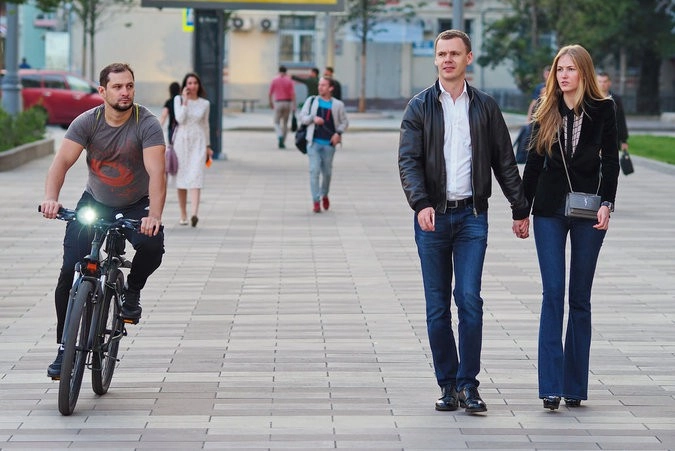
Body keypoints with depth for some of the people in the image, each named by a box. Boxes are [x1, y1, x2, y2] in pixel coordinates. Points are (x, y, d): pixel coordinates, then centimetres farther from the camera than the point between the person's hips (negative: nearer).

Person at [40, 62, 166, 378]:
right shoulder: (87, 122, -13)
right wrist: (51, 198, -42)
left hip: (136, 205, -1)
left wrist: (154, 215, -47)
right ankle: (64, 348, 2)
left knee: (152, 246, -32)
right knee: (70, 271, -11)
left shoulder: (147, 124, -19)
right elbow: (62, 161, -23)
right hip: (95, 202, 2)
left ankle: (132, 291, 2)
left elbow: (156, 172, -31)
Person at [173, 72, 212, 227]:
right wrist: (185, 100, -11)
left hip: (198, 142, 0)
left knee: (195, 178, -14)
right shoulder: (178, 100, 3)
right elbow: (180, 119, -11)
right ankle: (183, 215, 16)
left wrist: (208, 146, 17)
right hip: (182, 140, 0)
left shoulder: (205, 104, 7)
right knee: (181, 179, 5)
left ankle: (195, 214, -28)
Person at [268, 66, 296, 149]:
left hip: (278, 103, -1)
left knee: (276, 122, 7)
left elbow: (270, 93, 0)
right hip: (288, 102, 1)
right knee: (285, 123, 13)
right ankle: (282, 143, 15)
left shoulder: (275, 80, -2)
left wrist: (271, 103, 15)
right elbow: (293, 93, -9)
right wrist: (294, 105, -8)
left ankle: (280, 136, -22)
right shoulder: (289, 80, -1)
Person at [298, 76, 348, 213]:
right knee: (314, 171, -10)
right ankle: (315, 201, -8)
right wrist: (313, 118, -12)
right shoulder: (311, 101, 6)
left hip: (329, 143, 0)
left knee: (327, 171, 9)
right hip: (314, 142, 0)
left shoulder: (337, 105, 4)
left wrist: (338, 133, -9)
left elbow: (344, 122, 9)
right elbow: (302, 117, 8)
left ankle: (325, 195, 35)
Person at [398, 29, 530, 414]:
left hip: (472, 215, 0)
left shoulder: (485, 107, 7)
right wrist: (421, 203, -19)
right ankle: (448, 385, 12)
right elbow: (408, 161, -4)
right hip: (433, 216, 0)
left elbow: (505, 162, 12)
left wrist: (520, 209, 10)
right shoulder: (420, 107, 4)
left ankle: (468, 384, -2)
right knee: (437, 306, 3)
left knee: (470, 299, -9)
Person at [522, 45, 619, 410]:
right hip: (550, 208, 1)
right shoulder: (546, 112, 6)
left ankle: (574, 385, 11)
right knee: (553, 293, -7)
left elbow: (610, 160, 0)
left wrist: (607, 204, -11)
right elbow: (534, 161, 10)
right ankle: (551, 386, -10)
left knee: (580, 297, 6)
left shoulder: (602, 109, 1)